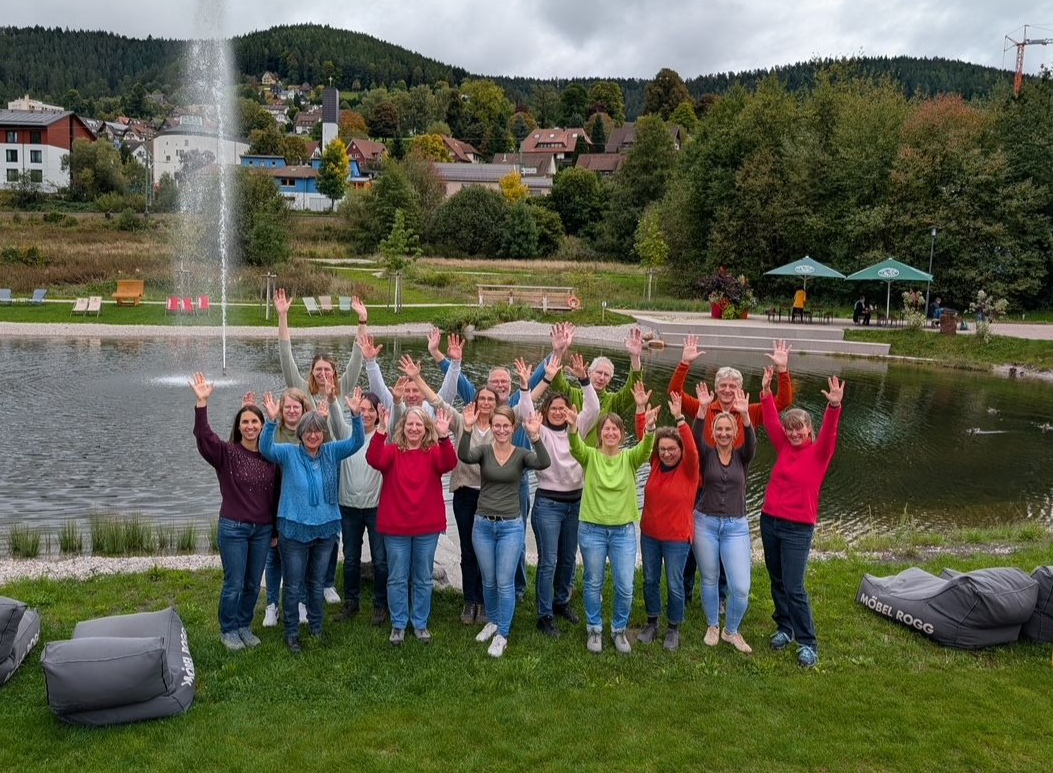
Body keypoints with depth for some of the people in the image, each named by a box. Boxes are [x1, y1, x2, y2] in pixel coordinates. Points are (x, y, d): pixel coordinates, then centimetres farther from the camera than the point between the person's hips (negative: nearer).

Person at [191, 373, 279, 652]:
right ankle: (228, 630, 22)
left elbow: (275, 494, 9)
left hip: (263, 529, 4)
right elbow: (203, 435, -25)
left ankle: (244, 626, 31)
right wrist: (202, 403, -37)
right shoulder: (226, 452, -6)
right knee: (234, 584, 2)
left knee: (253, 585, 13)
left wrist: (276, 529, 12)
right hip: (233, 528, -4)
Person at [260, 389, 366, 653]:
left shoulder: (331, 452, 1)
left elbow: (356, 442, -9)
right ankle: (291, 632, 23)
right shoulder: (289, 453, -7)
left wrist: (356, 415, -27)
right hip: (294, 529, -3)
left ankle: (316, 628, 34)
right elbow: (265, 448, -22)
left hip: (325, 528, 3)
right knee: (293, 586, 7)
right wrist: (272, 420, -39)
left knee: (317, 584, 18)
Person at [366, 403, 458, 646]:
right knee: (397, 578, 9)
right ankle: (398, 624, 23)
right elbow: (374, 459, -23)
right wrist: (380, 430, -37)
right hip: (395, 527, -1)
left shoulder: (433, 452, -2)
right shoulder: (392, 451, -3)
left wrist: (444, 437, -38)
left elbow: (449, 464, -22)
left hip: (427, 527, 1)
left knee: (423, 578, 12)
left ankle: (420, 623, 27)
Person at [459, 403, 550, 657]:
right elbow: (464, 456, -24)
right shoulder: (483, 450, -2)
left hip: (511, 526, -1)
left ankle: (502, 634, 16)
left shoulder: (521, 454, -3)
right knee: (488, 581, 15)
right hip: (483, 524, 2)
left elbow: (544, 463, -24)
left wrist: (535, 436, -39)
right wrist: (468, 429, -40)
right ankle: (492, 621, 38)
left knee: (505, 583, 1)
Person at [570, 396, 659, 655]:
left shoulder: (629, 458, -1)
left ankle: (619, 630, 27)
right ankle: (595, 630, 30)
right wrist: (573, 429, -47)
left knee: (625, 587, 4)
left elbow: (645, 449, -22)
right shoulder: (590, 456, -3)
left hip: (624, 531, 1)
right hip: (592, 529, -1)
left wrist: (649, 430, -44)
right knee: (594, 584, 11)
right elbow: (575, 448, -25)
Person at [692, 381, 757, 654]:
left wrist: (745, 414, -36)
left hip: (736, 526, 0)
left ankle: (731, 631, 19)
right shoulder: (706, 454, 0)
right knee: (710, 580, 10)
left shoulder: (743, 456, 2)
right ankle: (713, 627, 33)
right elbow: (695, 438, -20)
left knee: (741, 588, -6)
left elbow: (752, 442, -19)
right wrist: (702, 409, -36)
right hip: (705, 522, 0)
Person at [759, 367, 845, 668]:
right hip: (769, 521, 5)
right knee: (777, 581, 15)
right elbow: (771, 422, 4)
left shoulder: (818, 452, -7)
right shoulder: (784, 447, 6)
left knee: (794, 588, -6)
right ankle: (783, 627, 31)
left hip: (798, 529, -5)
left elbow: (829, 433, -24)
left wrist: (834, 406, -40)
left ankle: (808, 644, 6)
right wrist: (766, 392, -5)